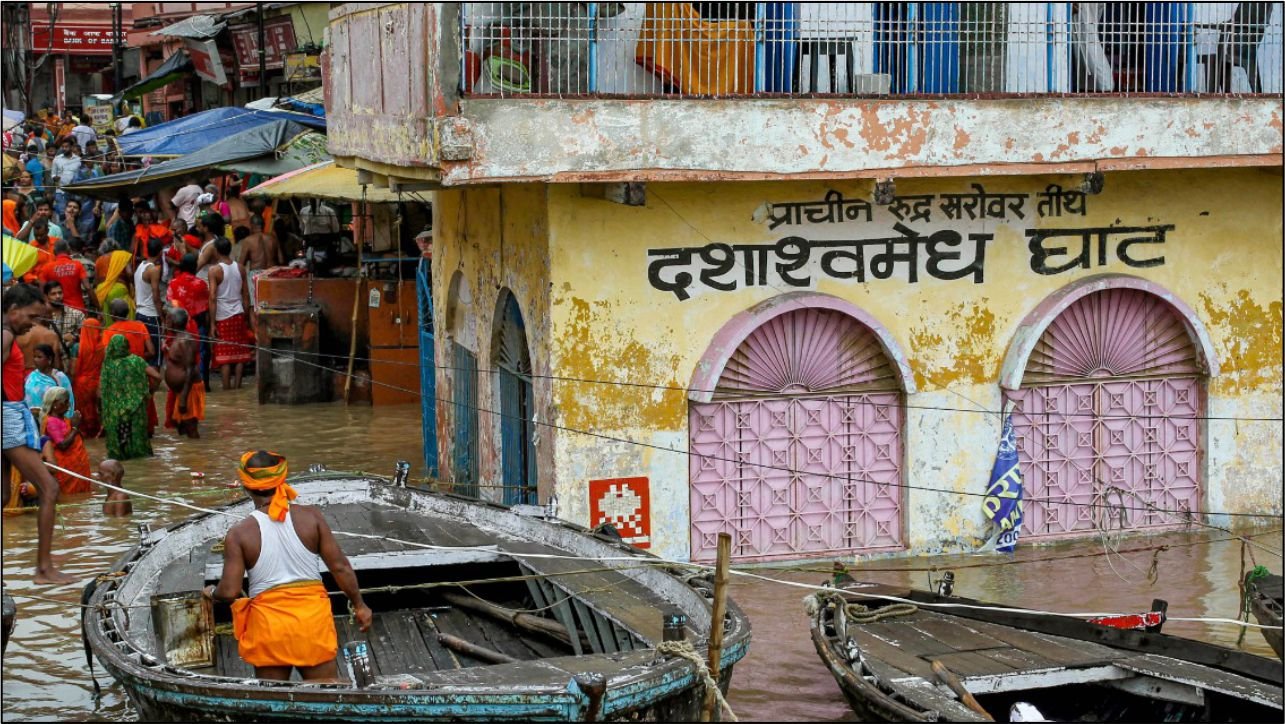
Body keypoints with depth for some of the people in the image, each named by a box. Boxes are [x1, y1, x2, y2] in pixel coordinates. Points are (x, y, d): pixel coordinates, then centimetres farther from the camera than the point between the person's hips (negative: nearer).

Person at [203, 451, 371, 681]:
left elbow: (229, 591, -9)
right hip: (313, 614, 1)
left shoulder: (239, 534, -8)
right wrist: (359, 605, 10)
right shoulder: (310, 517, -4)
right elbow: (340, 567, -3)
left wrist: (212, 592, 13)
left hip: (269, 622, -1)